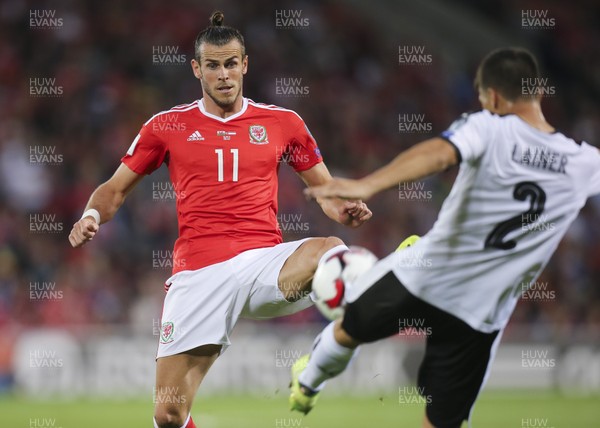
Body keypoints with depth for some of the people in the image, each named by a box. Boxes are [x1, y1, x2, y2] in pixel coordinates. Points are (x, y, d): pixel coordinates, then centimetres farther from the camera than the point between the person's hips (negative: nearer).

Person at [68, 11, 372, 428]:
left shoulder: (283, 123, 11)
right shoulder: (167, 126, 10)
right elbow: (115, 190, 17)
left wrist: (345, 210, -5)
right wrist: (92, 215, -5)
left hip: (264, 261, 0)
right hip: (198, 272, 0)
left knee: (330, 250, -36)